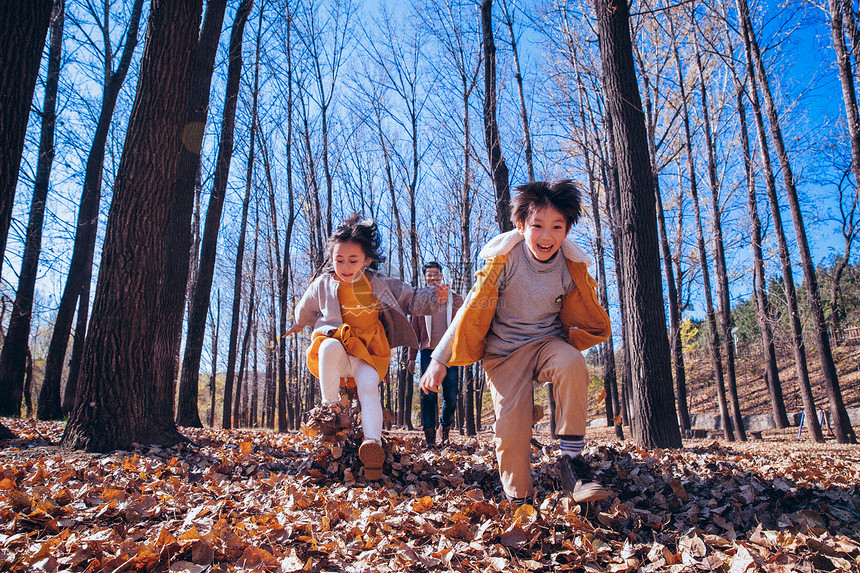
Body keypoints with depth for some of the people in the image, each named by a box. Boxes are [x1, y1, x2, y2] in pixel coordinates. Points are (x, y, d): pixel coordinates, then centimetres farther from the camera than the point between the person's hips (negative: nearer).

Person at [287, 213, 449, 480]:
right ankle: (331, 407, -26)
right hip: (333, 353, 0)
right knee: (331, 346, -38)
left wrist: (433, 297, -14)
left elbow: (411, 299, 5)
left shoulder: (380, 285, 1)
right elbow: (306, 310, 24)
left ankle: (373, 442, -42)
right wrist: (299, 325, 42)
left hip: (368, 354, 0)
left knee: (369, 386, -30)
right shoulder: (323, 285, 2)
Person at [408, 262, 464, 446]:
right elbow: (415, 332, 14)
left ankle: (445, 424, 24)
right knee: (429, 394, -7)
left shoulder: (456, 299, 12)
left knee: (451, 396, -1)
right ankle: (429, 434, 0)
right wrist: (412, 357, 8)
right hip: (428, 352, 0)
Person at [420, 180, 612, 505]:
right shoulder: (503, 258, -14)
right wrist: (439, 360, -8)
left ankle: (572, 460, -20)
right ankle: (519, 501, 13)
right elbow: (471, 311, -8)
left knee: (572, 365, -33)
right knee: (511, 431, -14)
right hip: (504, 353, -1)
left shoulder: (572, 266, -6)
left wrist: (566, 350, 3)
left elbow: (589, 321, 13)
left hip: (547, 343, 2)